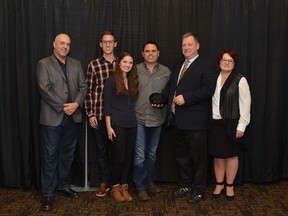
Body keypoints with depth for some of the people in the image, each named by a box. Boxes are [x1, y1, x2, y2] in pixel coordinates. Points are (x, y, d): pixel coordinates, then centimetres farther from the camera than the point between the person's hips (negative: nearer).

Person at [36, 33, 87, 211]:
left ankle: (63, 186, 28)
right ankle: (48, 193, 12)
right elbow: (44, 89, -10)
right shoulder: (44, 64, 0)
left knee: (68, 154, 12)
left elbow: (83, 87, 6)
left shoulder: (76, 64, 13)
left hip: (73, 116, 4)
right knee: (50, 155, 1)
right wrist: (62, 107, -15)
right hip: (52, 117, -4)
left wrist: (76, 104, -11)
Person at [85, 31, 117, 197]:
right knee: (102, 149, 8)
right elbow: (89, 91, 1)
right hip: (100, 114, 0)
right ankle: (104, 182, 23)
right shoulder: (94, 65, 1)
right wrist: (90, 114, -3)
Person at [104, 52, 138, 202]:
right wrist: (108, 126, -12)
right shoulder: (111, 81, -5)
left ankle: (124, 186, 20)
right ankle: (115, 187, 16)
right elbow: (107, 106, -8)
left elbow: (133, 102, 12)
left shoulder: (133, 81, 11)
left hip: (131, 124, 5)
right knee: (120, 157, -2)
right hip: (117, 124, -5)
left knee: (128, 157, 7)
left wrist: (134, 120, 3)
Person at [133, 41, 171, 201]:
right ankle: (141, 187, 14)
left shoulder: (166, 72, 3)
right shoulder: (135, 70, -1)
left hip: (157, 119, 2)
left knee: (152, 153, 17)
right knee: (140, 155, 0)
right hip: (138, 118, -2)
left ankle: (150, 181, 34)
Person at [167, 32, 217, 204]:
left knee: (198, 156, 3)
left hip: (196, 121, -7)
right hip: (179, 120, 8)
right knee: (182, 155, 16)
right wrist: (172, 103, 3)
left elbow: (208, 89, -17)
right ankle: (185, 185, 32)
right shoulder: (178, 68, 20)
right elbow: (172, 89, 23)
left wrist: (185, 98, -20)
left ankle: (199, 190, 17)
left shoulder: (206, 67, -5)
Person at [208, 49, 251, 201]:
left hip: (231, 124, -3)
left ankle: (229, 186, 21)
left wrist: (241, 126, -10)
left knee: (231, 155, 7)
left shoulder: (240, 80, -5)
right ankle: (219, 184, 24)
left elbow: (245, 104, -7)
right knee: (217, 155, 10)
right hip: (215, 123, 3)